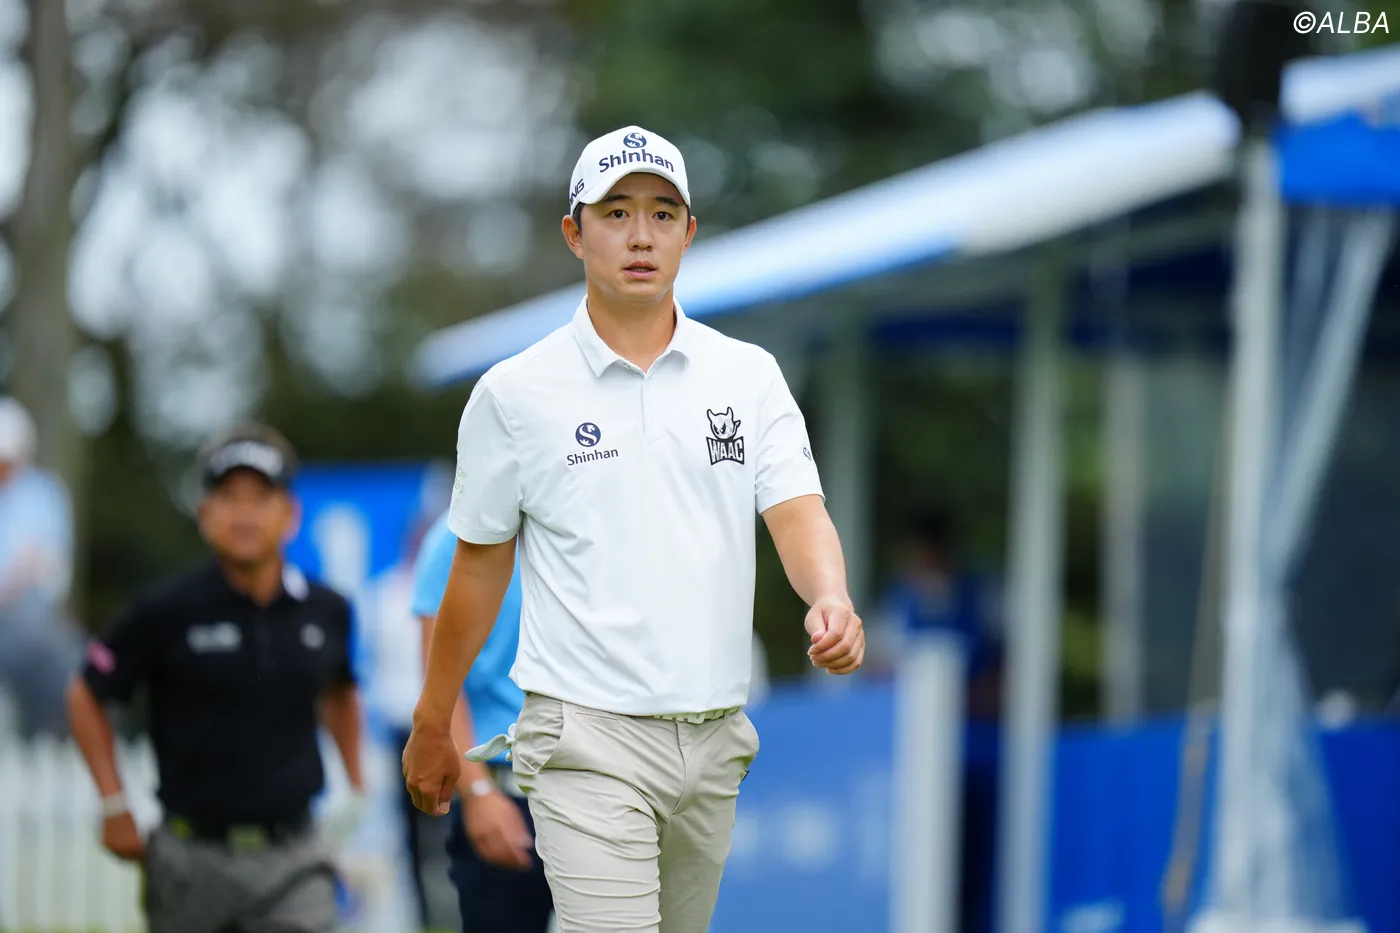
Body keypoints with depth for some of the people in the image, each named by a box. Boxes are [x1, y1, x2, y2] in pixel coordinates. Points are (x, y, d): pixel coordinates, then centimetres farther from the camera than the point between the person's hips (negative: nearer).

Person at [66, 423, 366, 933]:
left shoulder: (326, 611, 4)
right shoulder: (166, 610, -6)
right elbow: (86, 696, 4)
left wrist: (355, 784, 18)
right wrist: (114, 805, -1)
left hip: (291, 858, 1)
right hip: (193, 856, -1)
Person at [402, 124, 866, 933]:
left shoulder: (751, 375, 6)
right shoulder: (514, 394, -1)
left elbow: (797, 508, -5)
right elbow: (479, 569, 7)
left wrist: (832, 603, -27)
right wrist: (433, 726, 11)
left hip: (714, 739, 4)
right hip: (587, 737, -4)